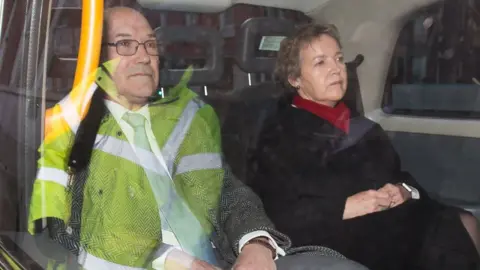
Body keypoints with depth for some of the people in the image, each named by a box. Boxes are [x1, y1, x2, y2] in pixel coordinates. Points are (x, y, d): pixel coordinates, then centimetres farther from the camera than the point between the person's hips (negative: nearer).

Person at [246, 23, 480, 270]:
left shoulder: (357, 123, 24)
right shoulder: (280, 135, 2)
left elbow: (397, 174, 21)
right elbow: (276, 213, -10)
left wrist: (404, 191, -3)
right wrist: (344, 208, -17)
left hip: (393, 218, 7)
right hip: (339, 237, -7)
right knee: (453, 234, -26)